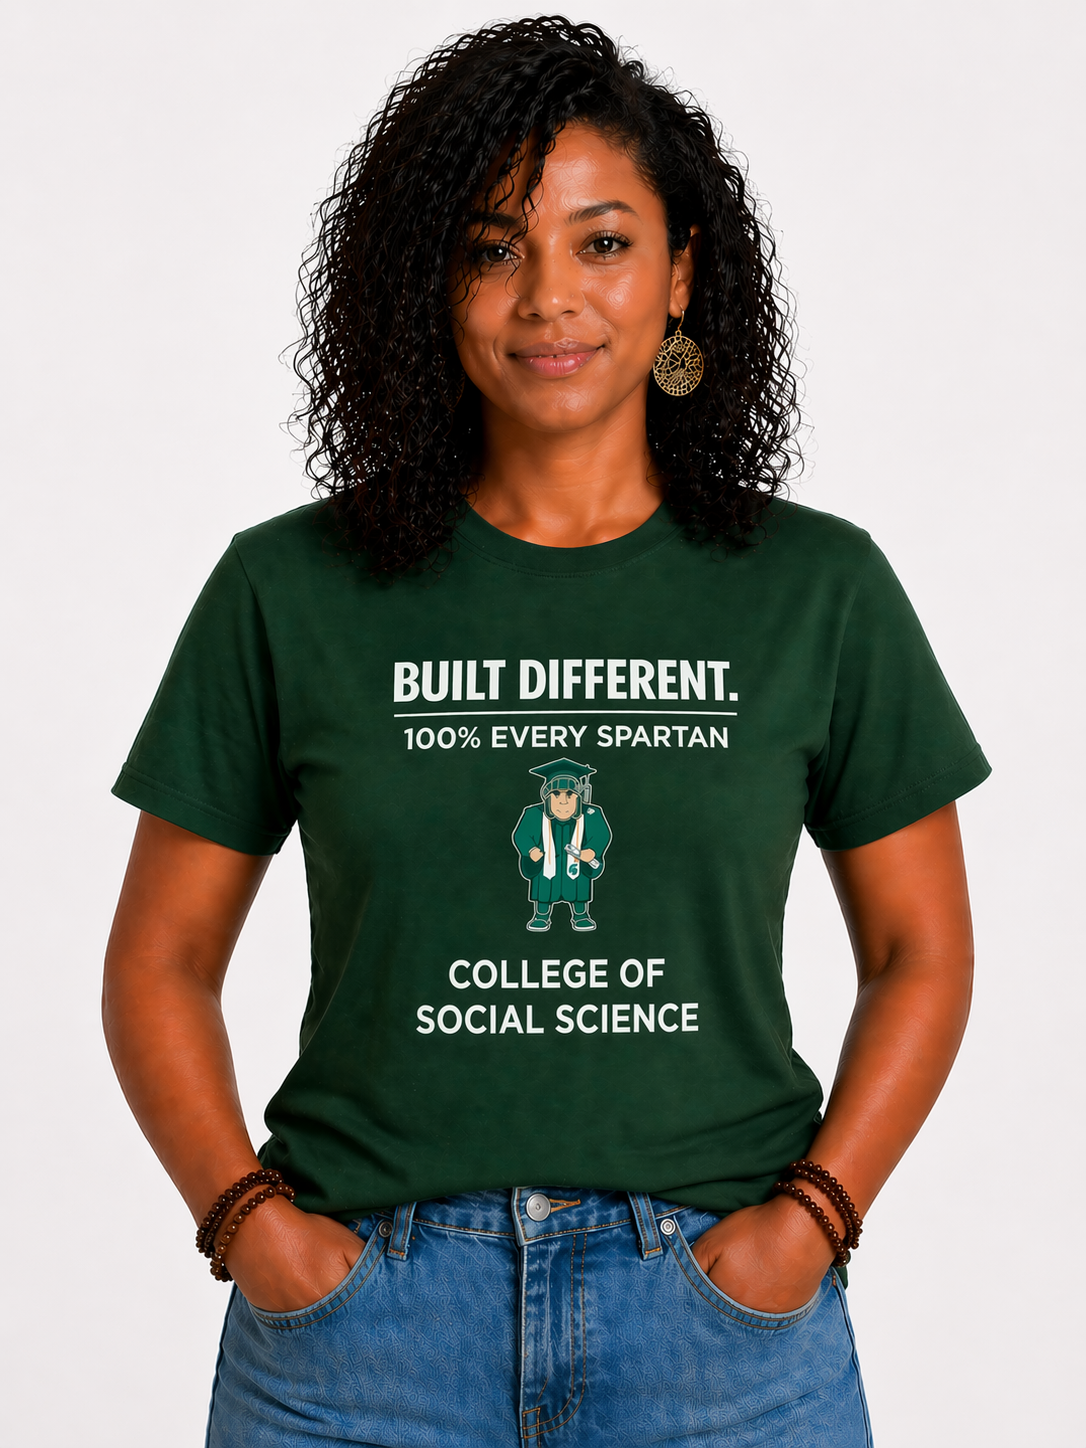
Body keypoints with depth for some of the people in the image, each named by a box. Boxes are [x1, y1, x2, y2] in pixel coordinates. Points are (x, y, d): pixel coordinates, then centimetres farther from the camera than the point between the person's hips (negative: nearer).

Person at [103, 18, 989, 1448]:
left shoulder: (819, 591, 0)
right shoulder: (287, 591, -1)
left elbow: (921, 954, 6)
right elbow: (161, 961, 5)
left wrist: (811, 1217, -6)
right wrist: (247, 1218, -7)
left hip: (720, 1309, 1)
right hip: (362, 1309, 0)